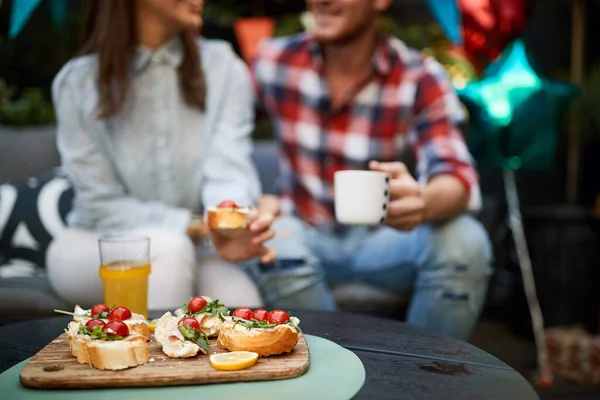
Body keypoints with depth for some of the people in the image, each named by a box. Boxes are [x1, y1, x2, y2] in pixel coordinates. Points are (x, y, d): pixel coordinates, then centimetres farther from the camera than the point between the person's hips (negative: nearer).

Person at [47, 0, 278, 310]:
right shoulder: (77, 82, -7)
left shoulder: (223, 69, -4)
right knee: (169, 247, -33)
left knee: (239, 300, -30)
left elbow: (228, 172, -15)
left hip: (190, 250, 1)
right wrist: (198, 228, -22)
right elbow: (103, 205, -9)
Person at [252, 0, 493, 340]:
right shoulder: (273, 60, -5)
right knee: (277, 250, -33)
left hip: (382, 238, 0)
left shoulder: (420, 79, -11)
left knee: (463, 242, -27)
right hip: (303, 233, 0)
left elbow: (459, 179, -24)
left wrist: (422, 201, -45)